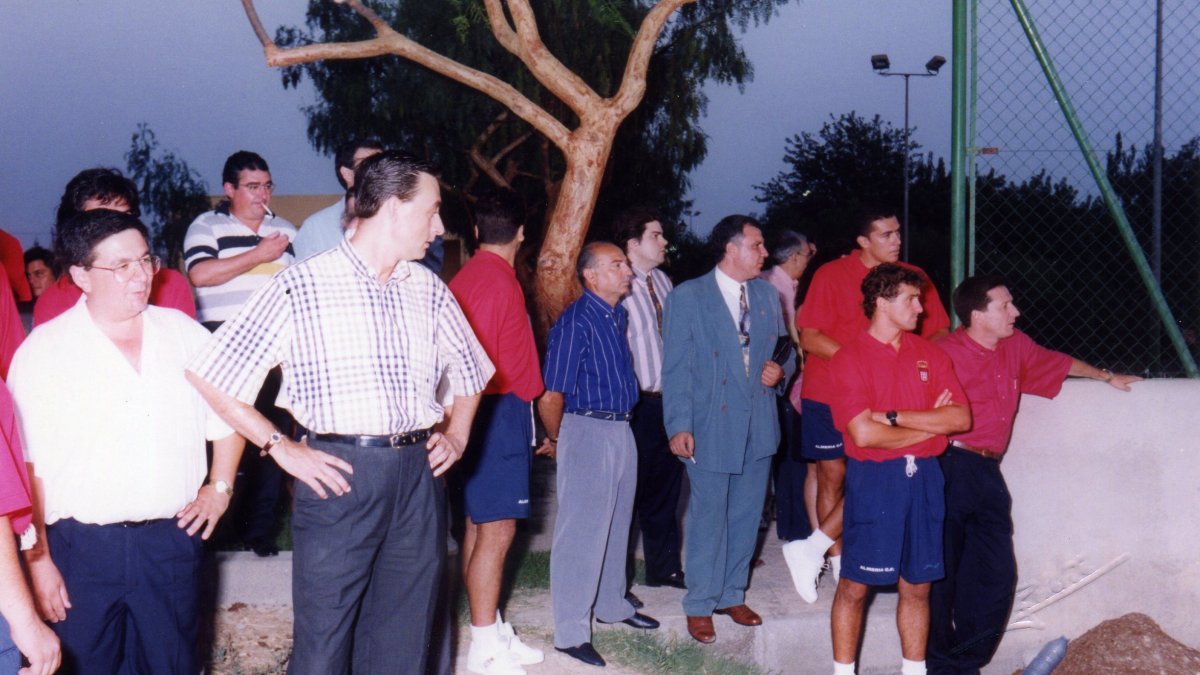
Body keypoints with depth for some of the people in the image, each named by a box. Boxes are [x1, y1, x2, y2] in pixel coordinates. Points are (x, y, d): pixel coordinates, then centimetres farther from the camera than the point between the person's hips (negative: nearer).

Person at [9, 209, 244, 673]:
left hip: (173, 541, 3)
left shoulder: (184, 334, 6)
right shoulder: (42, 352, -5)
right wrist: (37, 559, -9)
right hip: (81, 547, -3)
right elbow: (27, 467, -6)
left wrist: (220, 486, 11)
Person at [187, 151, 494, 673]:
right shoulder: (300, 287, -5)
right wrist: (281, 447, -8)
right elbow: (210, 375, -6)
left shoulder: (430, 291, 12)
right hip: (340, 474, -5)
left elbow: (471, 371, 28)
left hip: (419, 475, 5)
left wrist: (457, 436, 13)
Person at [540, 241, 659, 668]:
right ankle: (570, 632, 5)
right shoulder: (576, 322, -17)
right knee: (581, 530, -3)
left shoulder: (619, 316, 9)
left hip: (621, 430, 8)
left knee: (617, 524, 20)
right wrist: (556, 440, -2)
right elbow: (551, 396, -18)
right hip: (587, 431, -8)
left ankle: (612, 605, 37)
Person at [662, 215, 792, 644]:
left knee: (746, 516, 12)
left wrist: (780, 369, -5)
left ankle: (732, 595, 27)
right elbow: (676, 368, -8)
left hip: (759, 426, 5)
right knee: (708, 518, 1)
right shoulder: (688, 298, -6)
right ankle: (700, 605, 13)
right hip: (711, 427, -5)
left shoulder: (766, 295, 10)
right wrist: (679, 426, -14)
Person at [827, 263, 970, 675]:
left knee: (917, 584, 10)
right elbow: (863, 433, -17)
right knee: (855, 584, 1)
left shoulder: (929, 354, 9)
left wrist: (895, 417, -12)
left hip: (923, 476, 5)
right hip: (873, 478, -4)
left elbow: (961, 418, -2)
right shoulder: (850, 359, -7)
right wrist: (929, 425, -5)